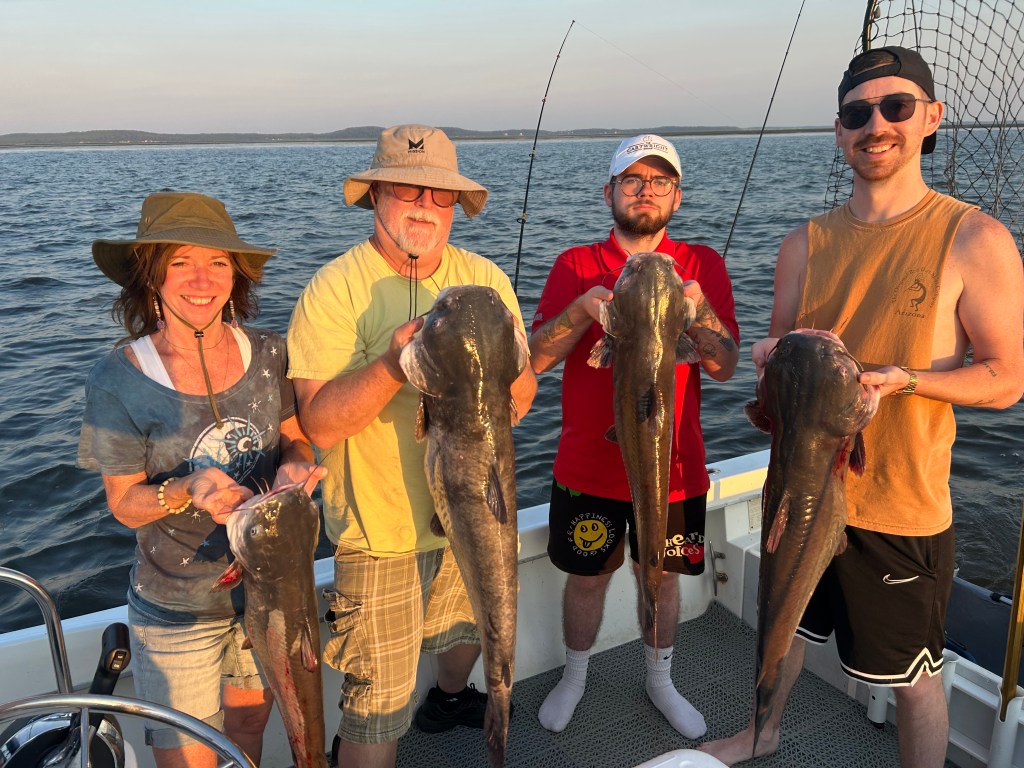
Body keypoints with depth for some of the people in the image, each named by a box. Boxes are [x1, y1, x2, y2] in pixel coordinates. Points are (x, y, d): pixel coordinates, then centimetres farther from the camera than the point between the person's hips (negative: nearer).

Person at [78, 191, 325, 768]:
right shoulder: (118, 381, -18)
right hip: (178, 606, -3)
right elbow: (125, 502, -10)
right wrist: (189, 490, -30)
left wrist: (295, 467, -20)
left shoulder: (269, 354, -11)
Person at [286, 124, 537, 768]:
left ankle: (449, 697, 62)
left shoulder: (484, 278, -1)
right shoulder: (335, 289, -15)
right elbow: (319, 423, -20)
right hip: (382, 527, -5)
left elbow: (522, 398, -5)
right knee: (377, 707, 3)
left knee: (473, 628, 31)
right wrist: (393, 365, -34)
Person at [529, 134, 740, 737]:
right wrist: (586, 308, -26)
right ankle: (575, 677, 41)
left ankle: (660, 681, 43)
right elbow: (536, 356, -10)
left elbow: (725, 367, -7)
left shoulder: (703, 265, 0)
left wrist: (698, 309, -25)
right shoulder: (577, 265, -2)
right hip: (589, 465, 0)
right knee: (587, 577, 15)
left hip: (673, 465, 1)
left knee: (662, 577, 17)